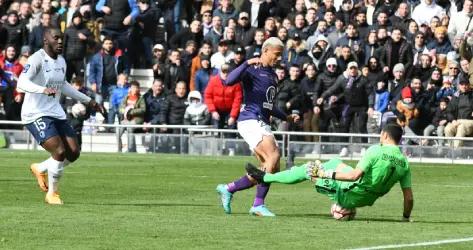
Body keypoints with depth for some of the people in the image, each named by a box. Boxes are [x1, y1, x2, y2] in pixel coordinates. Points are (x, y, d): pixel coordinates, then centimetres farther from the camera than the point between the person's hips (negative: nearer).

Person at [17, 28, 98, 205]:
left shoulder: (61, 61, 12)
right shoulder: (37, 59, -14)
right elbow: (22, 82, -28)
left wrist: (87, 100, 33)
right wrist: (43, 89, -44)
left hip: (56, 113, 8)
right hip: (36, 115, -8)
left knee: (73, 153, 2)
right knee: (59, 152, -19)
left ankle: (40, 169, 26)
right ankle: (52, 194, 0)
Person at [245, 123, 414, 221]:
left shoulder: (376, 151, -23)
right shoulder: (404, 163, -6)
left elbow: (354, 175, -28)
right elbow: (409, 197, -6)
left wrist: (327, 174, -19)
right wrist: (406, 217, 11)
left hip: (350, 193, -6)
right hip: (368, 200, 6)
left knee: (309, 169, 7)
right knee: (335, 162, 27)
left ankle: (264, 177, 20)